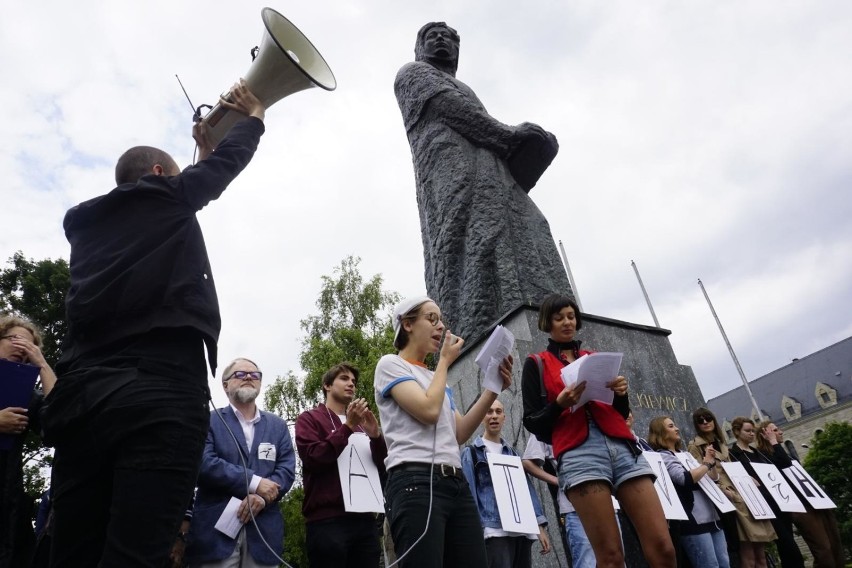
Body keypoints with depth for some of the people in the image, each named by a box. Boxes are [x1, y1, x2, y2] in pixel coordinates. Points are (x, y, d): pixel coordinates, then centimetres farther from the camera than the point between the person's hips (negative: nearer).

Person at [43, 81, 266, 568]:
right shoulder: (164, 194, 9)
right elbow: (227, 163, 25)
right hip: (161, 388, -6)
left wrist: (205, 150, 48)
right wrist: (254, 117, 42)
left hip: (80, 390, 7)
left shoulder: (82, 218, 25)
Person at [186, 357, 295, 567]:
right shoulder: (209, 420, 6)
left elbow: (287, 470, 5)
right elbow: (203, 463, -10)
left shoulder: (278, 426, 16)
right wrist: (254, 482, -15)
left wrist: (261, 496, -14)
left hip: (264, 530, 3)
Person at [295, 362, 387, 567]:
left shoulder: (360, 424, 19)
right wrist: (347, 427, -14)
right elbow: (312, 459, -9)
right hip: (327, 520, -4)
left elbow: (382, 471, 14)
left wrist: (375, 436, -4)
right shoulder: (309, 419, 6)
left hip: (365, 519, 5)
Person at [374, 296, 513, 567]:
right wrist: (445, 360, 2)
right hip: (416, 483, -7)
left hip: (456, 484, 7)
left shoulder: (435, 377, 26)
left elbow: (459, 433, 17)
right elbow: (428, 411, -12)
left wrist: (493, 389, 8)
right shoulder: (390, 365, 4)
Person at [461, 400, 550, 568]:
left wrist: (540, 526, 8)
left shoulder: (512, 453, 20)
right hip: (495, 530, -5)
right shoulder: (471, 452, 6)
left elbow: (527, 488, 16)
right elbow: (469, 492, -2)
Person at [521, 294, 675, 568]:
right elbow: (533, 423, 5)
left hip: (622, 446, 4)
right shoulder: (536, 364, 13)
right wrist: (560, 404, -13)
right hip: (578, 452, -4)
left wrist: (622, 393, 1)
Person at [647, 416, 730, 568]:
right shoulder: (662, 457, -7)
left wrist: (712, 461, 5)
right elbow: (686, 479, -21)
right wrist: (706, 463, -7)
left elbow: (714, 478, 24)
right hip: (694, 520, -8)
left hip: (711, 516, 8)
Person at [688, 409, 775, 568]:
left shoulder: (720, 443, 19)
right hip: (728, 499, -8)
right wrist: (722, 490, -21)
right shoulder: (695, 446, -4)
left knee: (759, 551, 7)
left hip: (742, 493, 8)